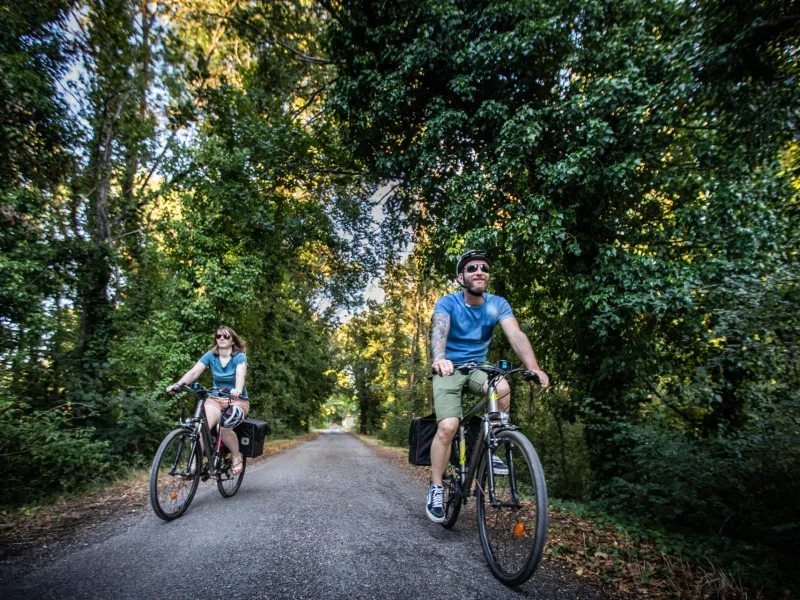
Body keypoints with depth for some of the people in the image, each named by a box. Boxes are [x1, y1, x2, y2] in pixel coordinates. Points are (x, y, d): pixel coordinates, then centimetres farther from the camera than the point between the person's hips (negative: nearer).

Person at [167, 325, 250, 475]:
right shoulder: (210, 355, -1)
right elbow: (194, 372, -13)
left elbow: (240, 374, -29)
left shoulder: (239, 357, -10)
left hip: (238, 400, -3)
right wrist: (177, 384, -31)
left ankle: (236, 457, -2)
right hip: (215, 399, 3)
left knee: (224, 427, -29)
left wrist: (237, 390, -50)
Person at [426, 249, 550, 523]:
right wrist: (439, 358, -56)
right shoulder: (448, 303, -15)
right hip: (449, 369, -2)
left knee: (503, 388, -30)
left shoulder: (497, 304, -7)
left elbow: (516, 335, -21)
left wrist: (534, 368, -39)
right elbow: (439, 330, -34)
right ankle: (436, 489, -1)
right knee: (448, 426, -21)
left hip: (478, 367, 3)